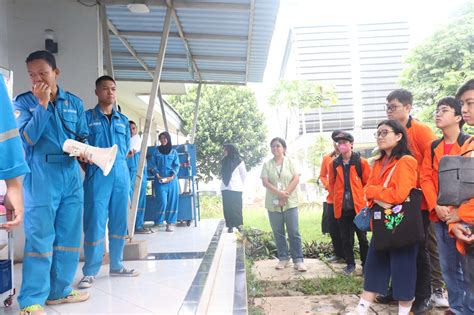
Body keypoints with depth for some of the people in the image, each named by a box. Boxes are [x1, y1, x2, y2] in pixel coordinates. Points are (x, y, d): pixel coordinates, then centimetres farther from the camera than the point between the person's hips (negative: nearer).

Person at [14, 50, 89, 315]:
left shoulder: (74, 102, 10)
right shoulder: (24, 102, 1)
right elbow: (28, 138, -12)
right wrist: (42, 103, -15)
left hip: (71, 174, 4)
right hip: (41, 176, -4)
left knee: (69, 237, 9)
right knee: (40, 239, -4)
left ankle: (59, 290, 23)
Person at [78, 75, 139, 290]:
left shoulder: (123, 120, 17)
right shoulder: (87, 117, 5)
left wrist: (116, 161, 7)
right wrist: (88, 161, -14)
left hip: (120, 174, 5)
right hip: (97, 175, -4)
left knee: (119, 223, 8)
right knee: (95, 224, -6)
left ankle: (116, 266, 20)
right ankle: (90, 272, 5)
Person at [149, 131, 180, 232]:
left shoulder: (173, 152, 11)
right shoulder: (156, 152, 12)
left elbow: (177, 165, 5)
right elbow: (153, 165, 6)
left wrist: (172, 176, -9)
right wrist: (157, 175, -10)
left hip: (172, 180, 1)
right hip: (160, 180, -1)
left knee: (172, 201, -2)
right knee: (162, 202, -9)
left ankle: (170, 223, 4)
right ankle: (158, 223, 3)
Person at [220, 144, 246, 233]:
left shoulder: (238, 161, -2)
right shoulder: (224, 161, 14)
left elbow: (244, 174, 4)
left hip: (235, 188, -5)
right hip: (225, 188, 5)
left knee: (236, 208, -3)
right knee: (227, 208, 3)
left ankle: (239, 225, 7)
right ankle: (230, 225, 8)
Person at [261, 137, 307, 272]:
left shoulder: (291, 163, 4)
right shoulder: (267, 164, 6)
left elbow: (296, 179, -6)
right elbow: (265, 182, -5)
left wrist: (285, 195, -14)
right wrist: (279, 193, -17)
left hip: (290, 203, -1)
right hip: (273, 204, 2)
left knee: (294, 232, -2)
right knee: (278, 233, 7)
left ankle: (298, 260, 4)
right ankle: (283, 258, 17)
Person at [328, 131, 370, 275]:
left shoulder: (361, 162, -5)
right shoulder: (334, 164, 3)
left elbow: (368, 183, 1)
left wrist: (361, 196, 0)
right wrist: (337, 197, 8)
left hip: (358, 206, -2)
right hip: (341, 207, 3)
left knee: (362, 237, 8)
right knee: (345, 238, 11)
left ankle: (366, 264, 23)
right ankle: (350, 263, 25)